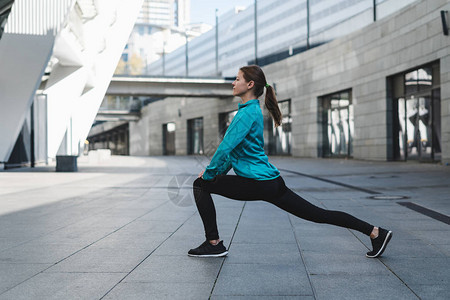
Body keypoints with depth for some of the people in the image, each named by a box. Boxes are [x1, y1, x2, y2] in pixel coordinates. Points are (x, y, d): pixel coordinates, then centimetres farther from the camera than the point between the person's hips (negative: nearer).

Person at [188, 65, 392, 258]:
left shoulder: (247, 113, -12)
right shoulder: (251, 110, 18)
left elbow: (225, 147, -18)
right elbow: (234, 149, 25)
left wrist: (209, 175, -6)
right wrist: (217, 171, 19)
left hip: (257, 184, -10)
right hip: (272, 182, 10)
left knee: (201, 185, -1)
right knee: (318, 215, 12)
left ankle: (214, 244, 1)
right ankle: (375, 233, 13)